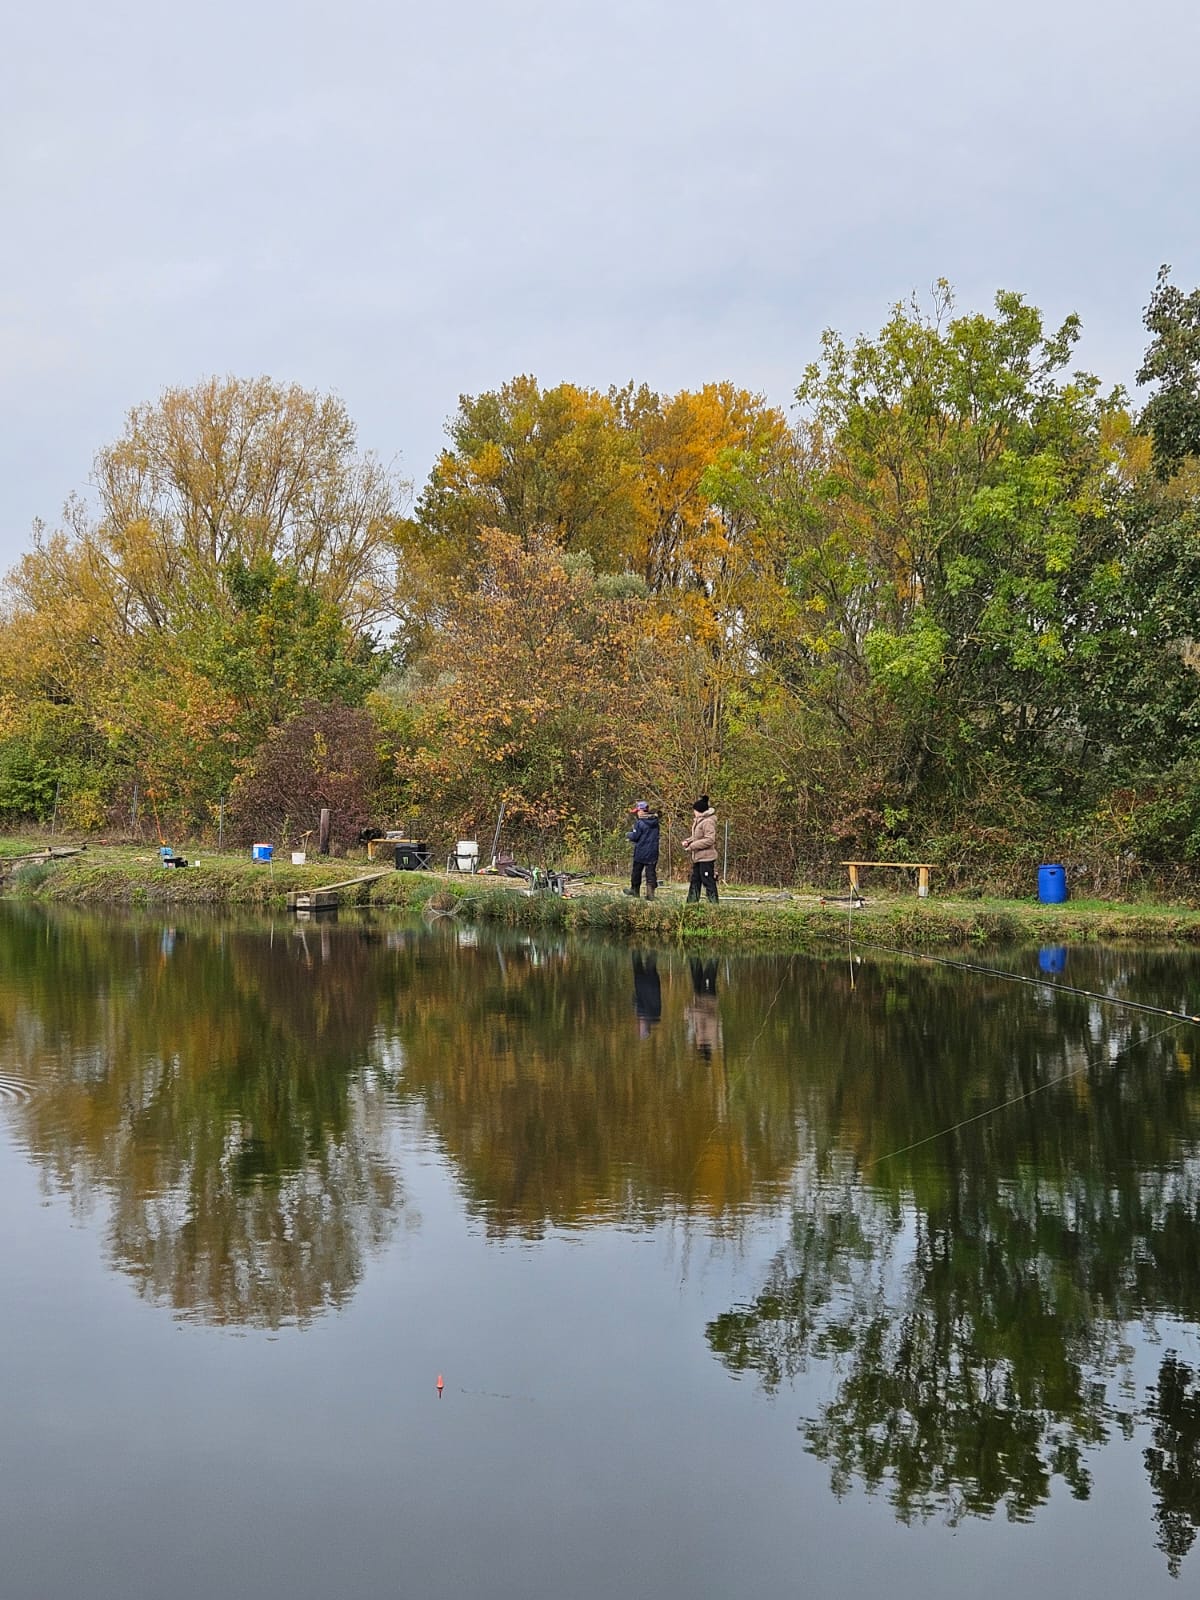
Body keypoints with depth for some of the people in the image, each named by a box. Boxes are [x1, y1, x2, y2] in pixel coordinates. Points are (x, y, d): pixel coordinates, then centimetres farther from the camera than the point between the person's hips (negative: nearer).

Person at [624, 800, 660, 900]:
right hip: (653, 852, 5)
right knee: (651, 872, 4)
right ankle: (650, 892, -5)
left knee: (636, 871, 13)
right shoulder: (655, 821, 5)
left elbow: (635, 836, -14)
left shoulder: (640, 822, -15)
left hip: (641, 852, -5)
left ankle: (635, 890, 25)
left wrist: (628, 834, 9)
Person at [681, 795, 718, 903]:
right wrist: (688, 841, 3)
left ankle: (714, 903, -1)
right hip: (698, 857, 10)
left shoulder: (708, 822, -17)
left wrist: (692, 846, -20)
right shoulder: (698, 821, 13)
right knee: (695, 881, 13)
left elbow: (709, 840, -24)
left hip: (706, 858, -10)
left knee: (708, 881, -6)